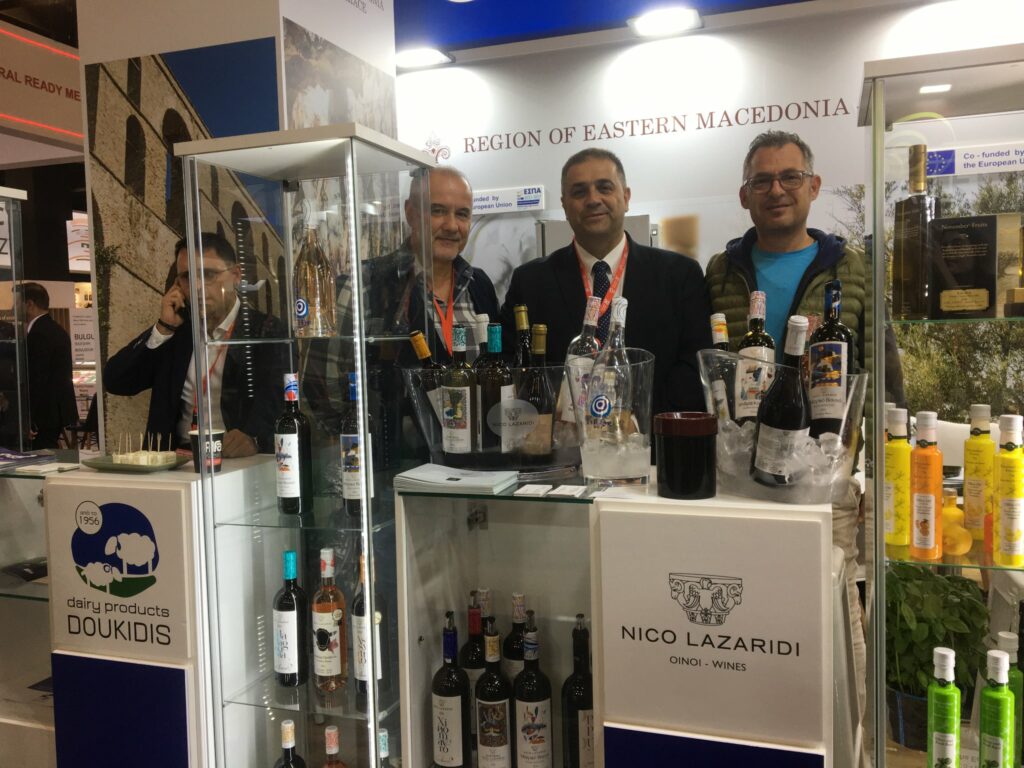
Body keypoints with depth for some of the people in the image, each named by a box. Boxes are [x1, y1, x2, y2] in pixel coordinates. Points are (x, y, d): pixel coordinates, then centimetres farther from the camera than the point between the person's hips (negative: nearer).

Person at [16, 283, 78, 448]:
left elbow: (37, 378, -20)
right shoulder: (58, 330, 15)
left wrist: (28, 420, -19)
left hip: (44, 414, -10)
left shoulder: (38, 334, -15)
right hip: (58, 410, 10)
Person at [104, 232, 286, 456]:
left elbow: (272, 396, -15)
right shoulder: (175, 328, 17)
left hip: (240, 459, -3)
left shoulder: (265, 331, 1)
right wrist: (162, 329, 1)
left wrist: (252, 436, -37)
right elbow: (114, 382, 12)